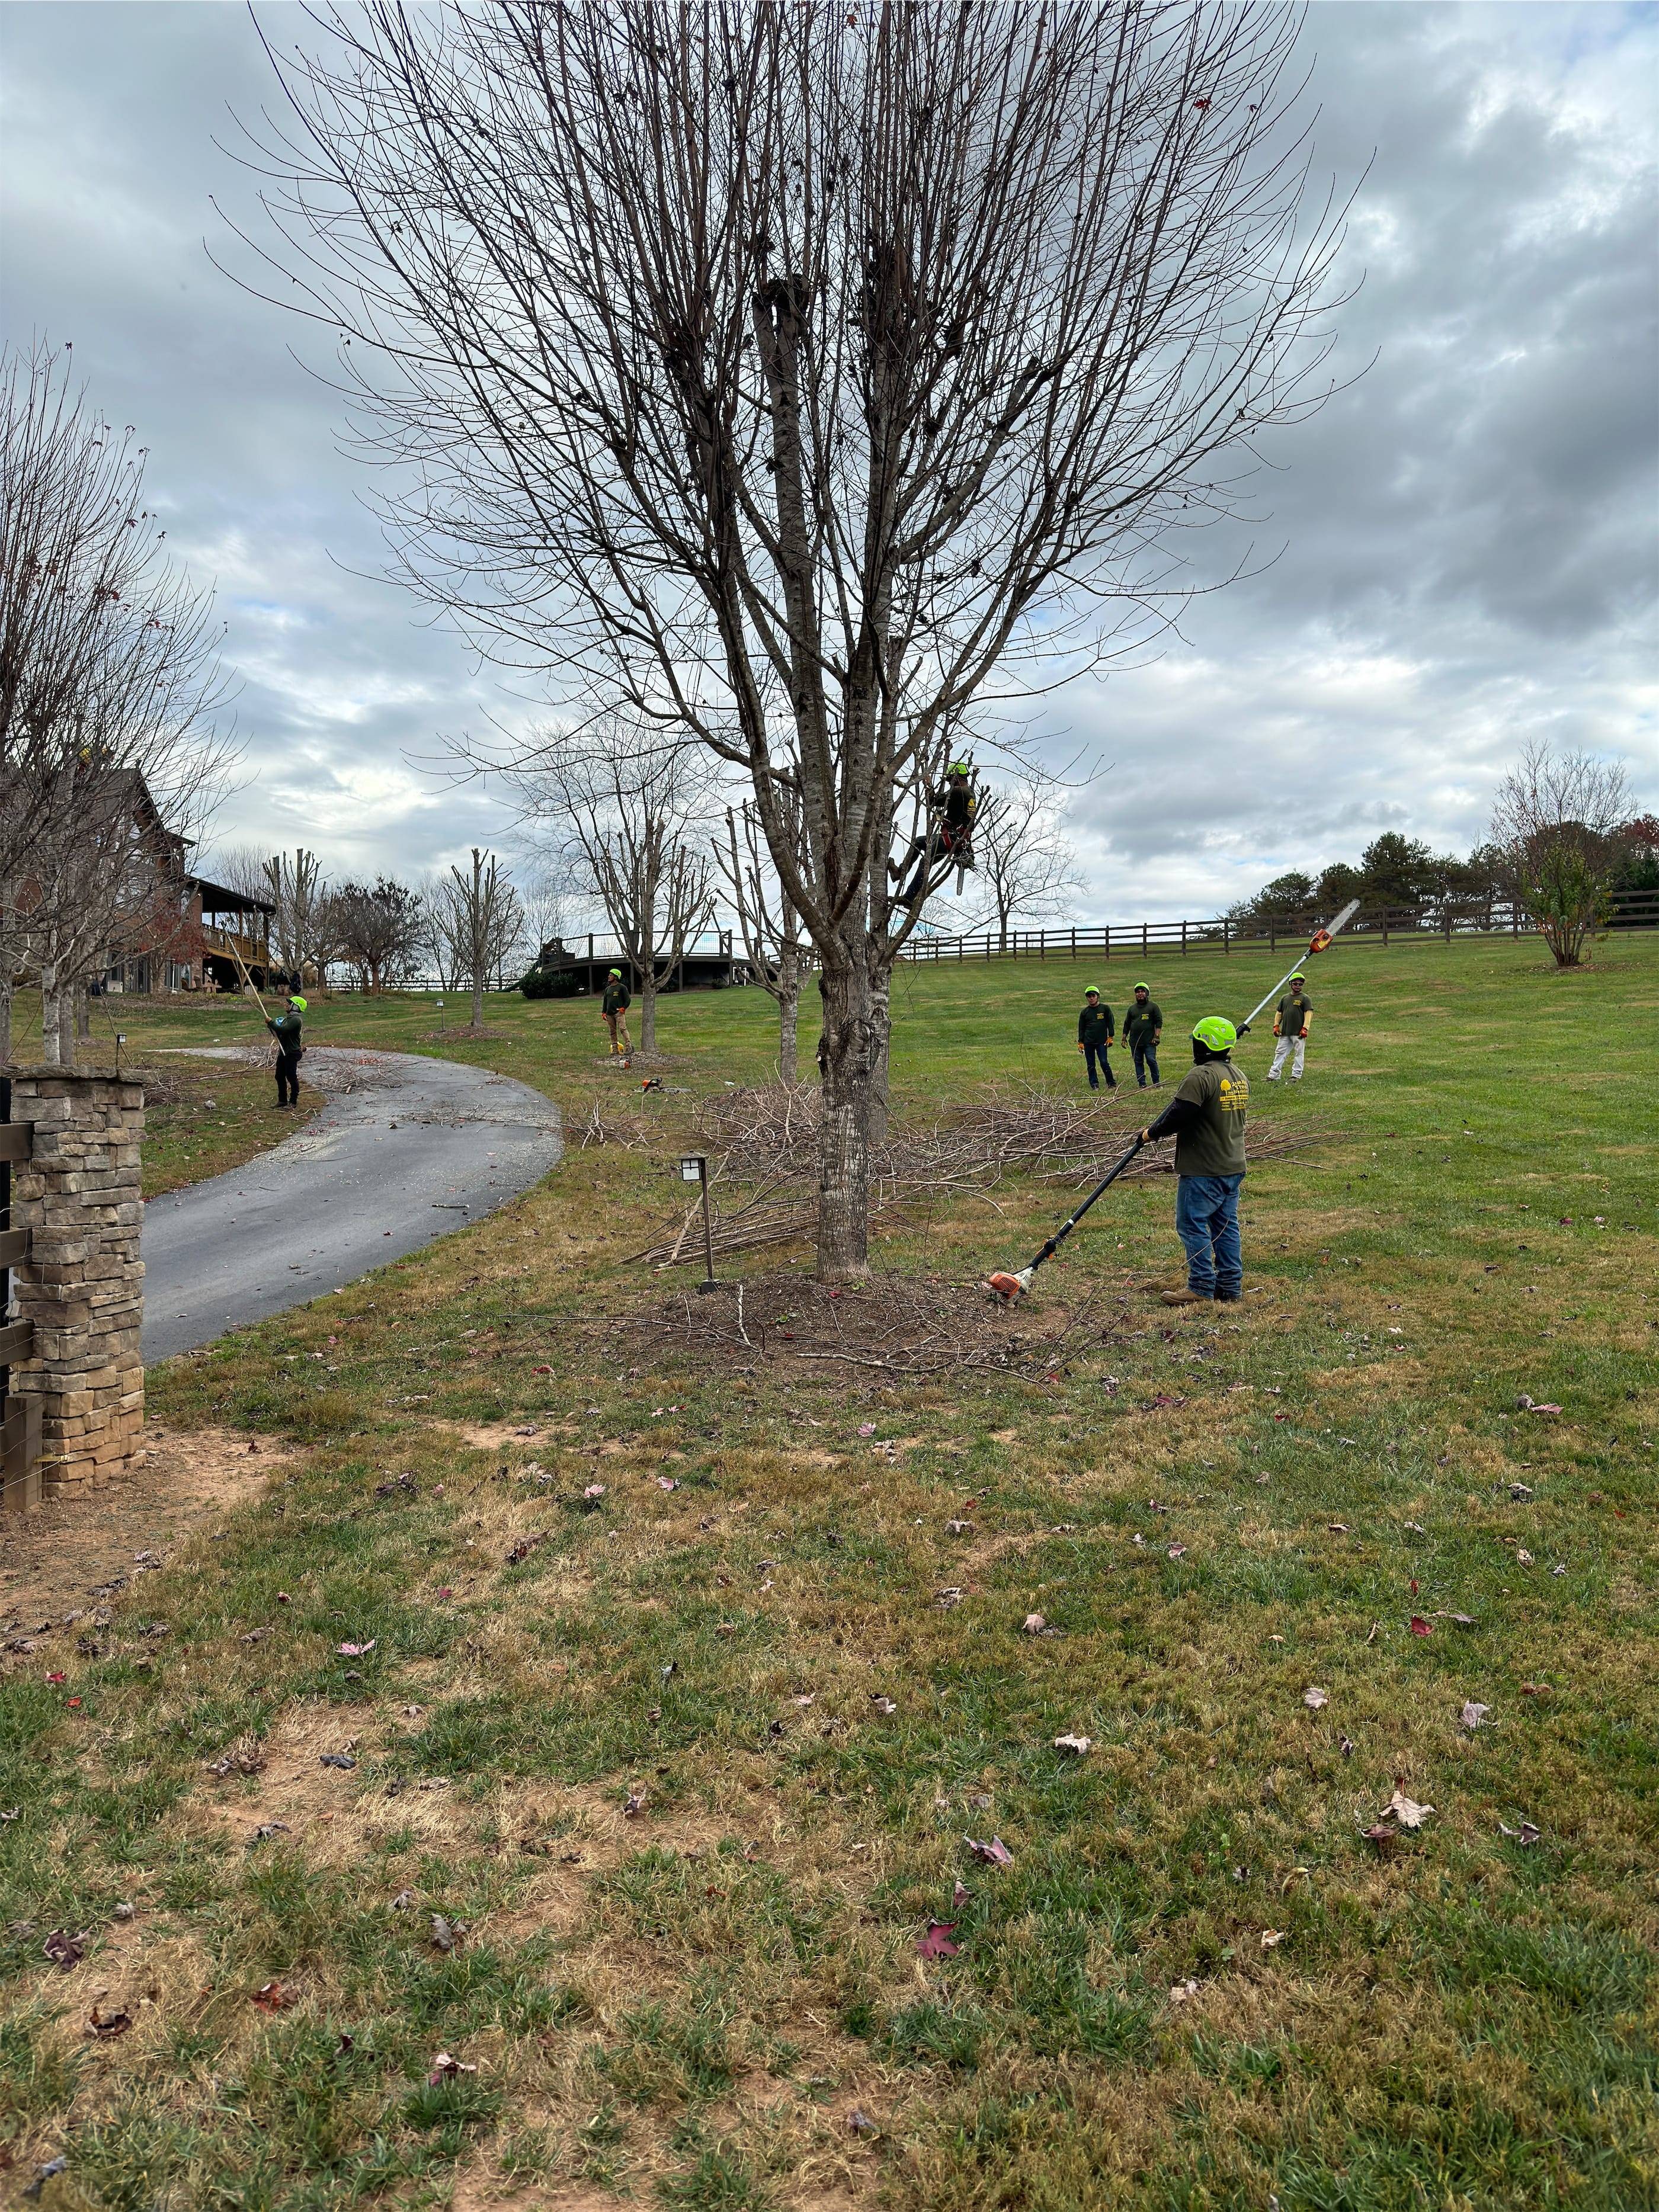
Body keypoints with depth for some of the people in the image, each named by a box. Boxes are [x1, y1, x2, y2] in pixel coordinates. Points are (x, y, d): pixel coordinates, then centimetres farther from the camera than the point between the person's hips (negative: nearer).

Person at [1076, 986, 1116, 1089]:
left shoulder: (1105, 1009, 3)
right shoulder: (1085, 1012, 9)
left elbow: (1111, 1023, 5)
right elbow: (1081, 1028, 12)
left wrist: (1110, 1037, -1)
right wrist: (1080, 1042, 6)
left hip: (1102, 1042, -3)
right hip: (1088, 1043, 3)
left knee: (1104, 1062, -9)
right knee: (1091, 1065, 4)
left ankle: (1112, 1084, 1)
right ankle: (1094, 1085, 10)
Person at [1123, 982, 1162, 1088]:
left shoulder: (1153, 1006, 2)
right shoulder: (1132, 1008, 15)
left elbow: (1159, 1022, -2)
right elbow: (1127, 1024, 20)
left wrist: (1157, 1036, -10)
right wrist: (1124, 1037, 15)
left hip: (1149, 1041, -4)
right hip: (1134, 1042, 4)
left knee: (1151, 1061, -10)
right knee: (1138, 1063, 5)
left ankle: (1157, 1083, 2)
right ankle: (1142, 1085, 10)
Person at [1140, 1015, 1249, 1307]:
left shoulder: (1200, 1076, -18)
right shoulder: (1240, 1076, 12)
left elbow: (1178, 1114, -22)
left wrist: (1152, 1133, -5)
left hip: (1203, 1170, -9)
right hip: (1234, 1167, 9)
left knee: (1192, 1225, -1)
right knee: (1226, 1225, 13)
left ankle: (1201, 1289, 1)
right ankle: (1231, 1287, 18)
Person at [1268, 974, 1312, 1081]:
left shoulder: (1305, 998, -1)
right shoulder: (1285, 998, 15)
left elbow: (1308, 1014, -8)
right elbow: (1279, 1013, 19)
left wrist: (1305, 1028, -16)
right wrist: (1276, 1026, 9)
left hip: (1298, 1033, -5)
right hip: (1285, 1032, 5)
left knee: (1299, 1054, 1)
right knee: (1280, 1053, 5)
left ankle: (1296, 1075, 8)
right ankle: (1273, 1075, 7)